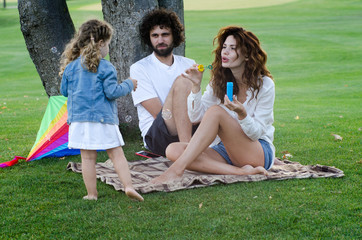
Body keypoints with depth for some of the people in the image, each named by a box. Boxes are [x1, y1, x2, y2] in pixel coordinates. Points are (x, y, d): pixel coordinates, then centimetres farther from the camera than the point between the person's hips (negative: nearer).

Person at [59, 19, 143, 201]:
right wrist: (129, 85, 5)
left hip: (79, 119, 3)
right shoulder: (105, 67, -8)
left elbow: (64, 91, 15)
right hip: (103, 119, -3)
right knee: (116, 154, 4)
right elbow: (112, 92, -10)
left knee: (88, 158, 6)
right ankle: (128, 186, -4)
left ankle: (91, 194, 10)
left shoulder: (71, 66, 6)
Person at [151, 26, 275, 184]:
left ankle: (176, 170, -35)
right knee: (173, 150, -21)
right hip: (227, 150, 6)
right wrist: (196, 86, -10)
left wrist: (242, 114, -30)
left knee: (215, 111, -29)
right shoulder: (219, 81, 8)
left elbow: (257, 133, -10)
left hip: (260, 152, -5)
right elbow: (196, 117, 3)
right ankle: (240, 172, -32)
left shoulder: (265, 85, -6)